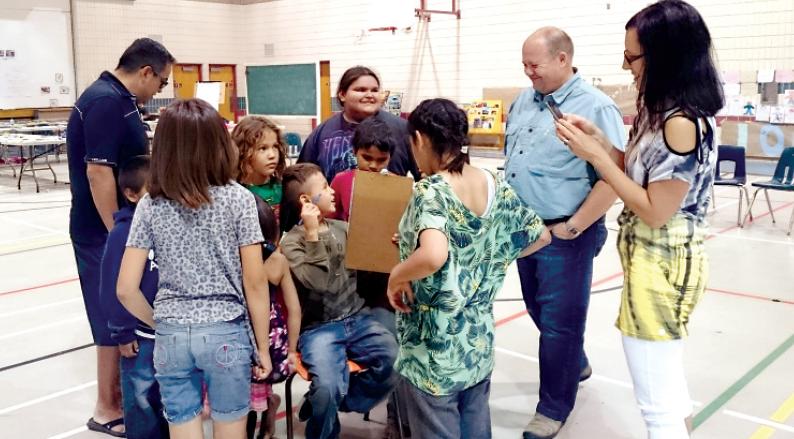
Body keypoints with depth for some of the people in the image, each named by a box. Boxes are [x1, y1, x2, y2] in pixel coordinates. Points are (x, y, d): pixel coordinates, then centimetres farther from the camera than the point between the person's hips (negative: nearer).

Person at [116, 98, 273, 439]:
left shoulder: (150, 205, -2)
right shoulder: (238, 198, -8)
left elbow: (126, 289, -3)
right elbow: (254, 282, -8)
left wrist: (159, 323, 15)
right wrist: (263, 346, 2)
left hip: (171, 337, 2)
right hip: (226, 334, -2)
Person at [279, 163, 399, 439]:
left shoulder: (343, 229, 10)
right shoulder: (292, 242, -6)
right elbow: (319, 282, -21)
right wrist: (312, 233, -24)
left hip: (358, 319, 5)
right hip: (319, 328, -5)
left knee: (398, 361, -18)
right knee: (327, 387, -29)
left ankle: (331, 404, 4)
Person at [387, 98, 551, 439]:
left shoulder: (431, 191, -21)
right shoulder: (496, 186, -1)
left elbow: (433, 256, -39)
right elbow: (541, 236, 10)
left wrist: (396, 276, -21)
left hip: (436, 347, -6)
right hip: (479, 340, 7)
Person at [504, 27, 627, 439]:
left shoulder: (596, 108, -15)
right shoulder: (524, 101, 9)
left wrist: (571, 228, -18)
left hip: (564, 236, -8)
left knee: (558, 322, 3)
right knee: (539, 311, 21)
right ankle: (576, 365, 46)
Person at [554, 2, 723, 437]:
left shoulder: (682, 124, -24)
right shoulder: (665, 111, 7)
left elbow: (655, 211, -22)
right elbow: (638, 172, 11)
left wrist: (595, 156, -20)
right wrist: (596, 136, 0)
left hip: (660, 267, -10)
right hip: (659, 261, 10)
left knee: (657, 401, 3)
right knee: (669, 384, 25)